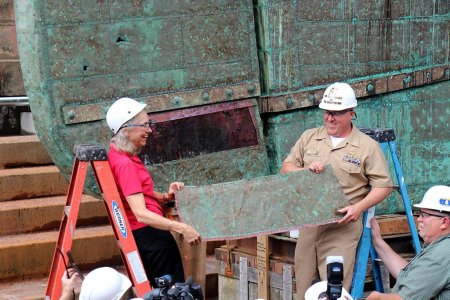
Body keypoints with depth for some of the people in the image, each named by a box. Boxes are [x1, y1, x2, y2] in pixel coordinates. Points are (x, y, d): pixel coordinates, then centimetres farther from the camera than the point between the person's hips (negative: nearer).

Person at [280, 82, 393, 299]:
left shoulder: (367, 146, 0)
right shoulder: (309, 138, 12)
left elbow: (383, 186, -3)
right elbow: (285, 169, 13)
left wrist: (359, 207, -18)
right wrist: (305, 170, -8)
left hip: (342, 227, -5)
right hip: (308, 223, 5)